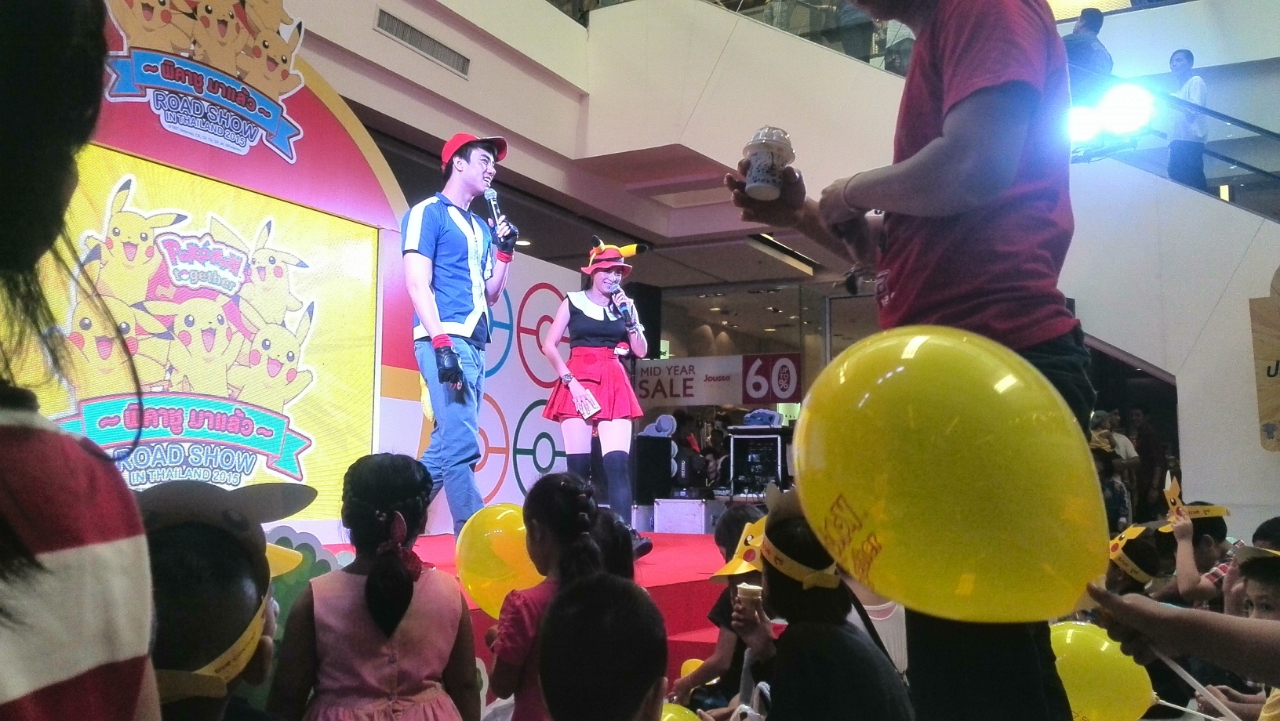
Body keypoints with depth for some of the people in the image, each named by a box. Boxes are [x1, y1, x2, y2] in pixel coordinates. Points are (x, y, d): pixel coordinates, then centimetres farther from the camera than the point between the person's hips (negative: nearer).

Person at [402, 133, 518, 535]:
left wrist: (504, 251, 11)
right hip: (446, 342, -9)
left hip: (474, 345, 9)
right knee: (462, 444, -14)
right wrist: (441, 342, -20)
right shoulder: (428, 213, 0)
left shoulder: (481, 227, 24)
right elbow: (417, 283, -10)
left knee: (447, 444, 9)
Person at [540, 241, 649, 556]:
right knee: (578, 463, -4)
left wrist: (629, 316, -2)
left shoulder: (625, 306, 15)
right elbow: (549, 345, 1)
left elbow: (641, 351, 10)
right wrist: (570, 381, -10)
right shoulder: (573, 301, 6)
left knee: (618, 460, -11)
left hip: (615, 387, 2)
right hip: (578, 384, -2)